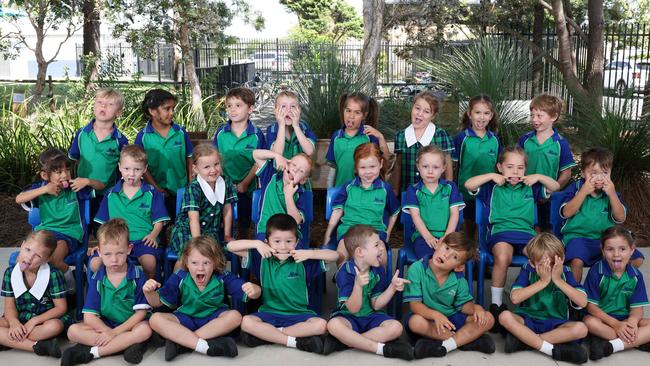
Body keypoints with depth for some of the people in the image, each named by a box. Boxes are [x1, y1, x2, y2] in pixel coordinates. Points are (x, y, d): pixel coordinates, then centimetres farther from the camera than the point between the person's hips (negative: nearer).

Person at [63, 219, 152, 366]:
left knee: (145, 329, -34)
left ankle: (90, 352, -28)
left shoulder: (137, 275, -8)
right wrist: (108, 332, -21)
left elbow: (141, 312, -11)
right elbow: (89, 316, -7)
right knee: (73, 331, -20)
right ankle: (128, 343, -27)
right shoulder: (96, 279, -3)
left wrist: (115, 332, -19)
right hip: (104, 326, 2)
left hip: (130, 325, -2)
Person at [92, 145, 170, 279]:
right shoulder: (111, 194, 16)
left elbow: (159, 221, 9)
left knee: (149, 262, -34)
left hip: (142, 239, -2)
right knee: (95, 264, -23)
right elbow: (103, 222, 19)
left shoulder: (152, 193, 10)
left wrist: (153, 235, -10)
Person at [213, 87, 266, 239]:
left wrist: (245, 183, -14)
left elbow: (258, 162, -7)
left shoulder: (256, 134, -9)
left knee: (244, 225, 15)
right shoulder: (221, 133, -3)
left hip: (246, 187, -1)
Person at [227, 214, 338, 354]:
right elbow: (231, 246, -1)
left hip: (298, 314, 0)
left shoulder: (303, 261, -1)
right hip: (268, 313, 0)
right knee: (246, 322, -29)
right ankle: (296, 341, -23)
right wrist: (256, 243, -14)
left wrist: (310, 253, -19)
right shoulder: (262, 259, 3)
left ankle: (265, 335, -21)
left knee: (320, 325, -29)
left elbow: (334, 256, -6)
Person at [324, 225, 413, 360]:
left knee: (396, 327, -25)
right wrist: (358, 285, -35)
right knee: (334, 325, -37)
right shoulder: (345, 272, -15)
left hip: (371, 317, 4)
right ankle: (383, 348, -29)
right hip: (349, 316, -4)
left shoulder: (379, 270, -2)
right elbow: (353, 309, -18)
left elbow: (376, 305, -2)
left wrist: (392, 287, -16)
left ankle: (345, 341, -24)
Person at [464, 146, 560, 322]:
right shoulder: (493, 187, 13)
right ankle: (496, 303, -21)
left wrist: (539, 177, 8)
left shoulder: (531, 188, 22)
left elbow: (555, 187, 22)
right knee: (502, 258, -37)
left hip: (526, 232, 3)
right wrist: (491, 176, 0)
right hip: (500, 231, -3)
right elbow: (468, 184, 2)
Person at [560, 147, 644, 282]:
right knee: (577, 261, -36)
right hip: (578, 236, -5)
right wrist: (583, 192, -20)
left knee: (636, 259, -8)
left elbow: (620, 218, -3)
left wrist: (612, 195, -14)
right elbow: (566, 213, -15)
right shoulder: (575, 188, -2)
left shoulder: (611, 192, 8)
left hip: (605, 239, 5)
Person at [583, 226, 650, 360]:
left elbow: (637, 308, -2)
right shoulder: (596, 271, -11)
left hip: (625, 319, 3)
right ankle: (639, 341, -24)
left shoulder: (635, 276, -1)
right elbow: (591, 305, -11)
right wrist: (616, 324, -21)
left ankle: (610, 346, -30)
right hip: (602, 317, -3)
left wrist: (632, 322, -26)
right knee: (590, 322, -36)